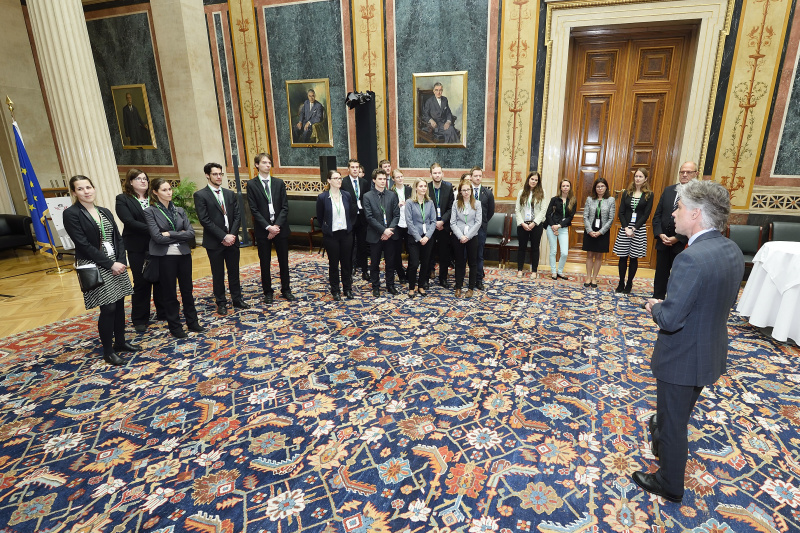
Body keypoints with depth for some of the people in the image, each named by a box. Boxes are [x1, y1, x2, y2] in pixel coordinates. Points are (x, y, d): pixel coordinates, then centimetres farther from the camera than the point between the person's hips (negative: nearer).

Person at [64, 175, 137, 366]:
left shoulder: (105, 212, 11)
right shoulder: (71, 214, -8)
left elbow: (118, 238, 9)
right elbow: (83, 245, -15)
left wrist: (121, 261, -6)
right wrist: (110, 264, -17)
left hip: (116, 264, 6)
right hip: (95, 268, -6)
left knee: (119, 304, 10)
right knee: (108, 308, -5)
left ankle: (120, 342, 26)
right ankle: (108, 351, 10)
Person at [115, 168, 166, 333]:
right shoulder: (123, 199, -1)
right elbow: (130, 222, -13)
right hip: (138, 248, -2)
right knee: (141, 283, 5)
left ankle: (163, 312, 23)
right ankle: (140, 319, 19)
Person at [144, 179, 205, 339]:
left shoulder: (179, 210, 8)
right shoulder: (150, 212, -4)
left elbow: (191, 233, -3)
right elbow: (157, 237, -15)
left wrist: (170, 234, -13)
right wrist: (180, 236, -8)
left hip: (184, 255, 4)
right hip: (165, 257, -4)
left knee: (187, 290, 12)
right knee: (169, 293, 8)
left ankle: (192, 322, 25)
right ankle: (174, 326, 20)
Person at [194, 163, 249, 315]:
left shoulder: (230, 194, 9)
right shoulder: (200, 195, -6)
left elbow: (237, 216, 5)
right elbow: (205, 220, -13)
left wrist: (232, 235, -9)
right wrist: (223, 236, -17)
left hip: (232, 239, 4)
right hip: (214, 242, -4)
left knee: (234, 272, 12)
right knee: (218, 274, 8)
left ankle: (237, 299, 24)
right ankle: (221, 303, 21)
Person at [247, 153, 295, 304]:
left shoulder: (279, 183, 5)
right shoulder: (252, 185, -2)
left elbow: (285, 207, 0)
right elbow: (254, 210, -7)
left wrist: (277, 225, -11)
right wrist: (268, 227, -15)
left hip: (280, 228, 2)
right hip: (262, 229, -2)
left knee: (284, 261, 9)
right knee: (265, 263, 8)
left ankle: (286, 290, 23)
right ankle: (267, 292, 22)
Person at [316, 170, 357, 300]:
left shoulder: (347, 195, 0)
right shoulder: (322, 198, -8)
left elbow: (353, 213, 11)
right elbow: (320, 217, 3)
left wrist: (349, 225, 4)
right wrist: (328, 226, 5)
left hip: (346, 234, 3)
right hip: (330, 235, -2)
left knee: (347, 262, 9)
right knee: (333, 263, 7)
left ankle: (347, 288, 23)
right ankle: (335, 291, 20)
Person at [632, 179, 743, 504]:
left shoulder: (691, 258, -31)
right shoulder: (733, 251, -2)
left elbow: (670, 320, -31)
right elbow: (725, 302, 10)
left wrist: (656, 307, -9)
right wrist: (669, 304, 5)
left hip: (683, 359, -8)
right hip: (710, 353, 8)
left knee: (673, 422, 14)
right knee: (679, 414, 31)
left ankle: (669, 485, 35)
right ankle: (663, 443, 56)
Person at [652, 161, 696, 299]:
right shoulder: (668, 190, 8)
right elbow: (657, 214, 8)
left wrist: (677, 238, -15)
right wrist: (660, 234, -4)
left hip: (682, 243, -4)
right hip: (663, 241, 4)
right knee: (660, 273, 11)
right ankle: (657, 299, 23)